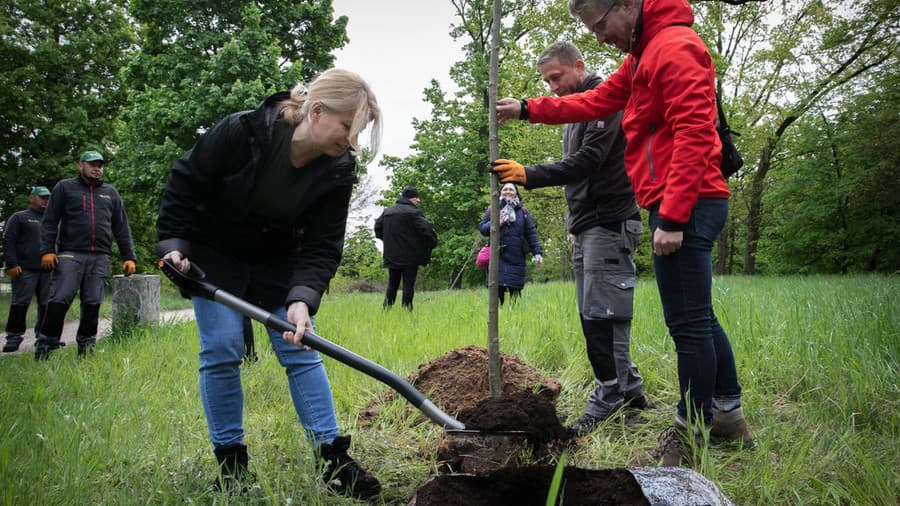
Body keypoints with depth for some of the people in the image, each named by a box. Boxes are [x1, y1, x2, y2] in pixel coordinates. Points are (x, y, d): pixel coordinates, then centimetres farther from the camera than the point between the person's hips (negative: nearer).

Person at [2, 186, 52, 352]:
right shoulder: (19, 217, 6)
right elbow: (8, 241, -2)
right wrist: (11, 264, -12)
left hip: (48, 270, 5)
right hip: (25, 270, -5)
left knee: (47, 304, 4)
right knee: (20, 303, -6)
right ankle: (14, 337, 1)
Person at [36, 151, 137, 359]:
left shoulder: (110, 192, 18)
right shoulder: (65, 187, 10)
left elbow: (122, 227, 17)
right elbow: (49, 221, 4)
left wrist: (128, 256, 10)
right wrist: (47, 250, -7)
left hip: (100, 258, 3)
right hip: (70, 254, -3)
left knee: (93, 303, 3)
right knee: (59, 301, -8)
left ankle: (86, 347, 12)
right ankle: (44, 347, 0)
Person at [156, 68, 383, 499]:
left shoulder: (338, 169, -19)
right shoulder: (241, 132, -28)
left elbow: (322, 247, -20)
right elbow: (184, 181, -13)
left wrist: (302, 299, -35)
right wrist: (173, 242, -18)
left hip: (278, 262, 2)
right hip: (214, 256, -2)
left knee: (301, 349, -3)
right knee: (221, 351, -7)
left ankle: (333, 459, 2)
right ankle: (231, 461, 8)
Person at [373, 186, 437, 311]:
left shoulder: (387, 211, 11)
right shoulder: (414, 212, -11)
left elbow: (378, 227, 21)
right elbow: (426, 230, -20)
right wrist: (432, 244, -5)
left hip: (391, 256, 6)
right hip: (410, 257, -6)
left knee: (392, 284, 16)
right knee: (408, 284, 0)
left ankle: (386, 309, 16)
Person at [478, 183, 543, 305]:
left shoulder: (523, 211, 14)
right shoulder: (492, 209, 13)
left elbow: (531, 233, 7)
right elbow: (481, 227, 6)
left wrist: (537, 252, -4)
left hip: (516, 258, 1)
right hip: (497, 257, -1)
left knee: (515, 293, 0)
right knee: (497, 290, -10)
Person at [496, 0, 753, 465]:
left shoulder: (675, 46, -11)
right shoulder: (641, 56, 22)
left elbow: (693, 133, -20)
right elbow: (597, 101, 26)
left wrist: (672, 216, -22)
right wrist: (528, 110, 22)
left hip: (685, 205, -11)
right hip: (683, 207, 11)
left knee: (688, 322, -4)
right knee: (697, 317, 16)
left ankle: (693, 432, 8)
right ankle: (728, 416, 28)